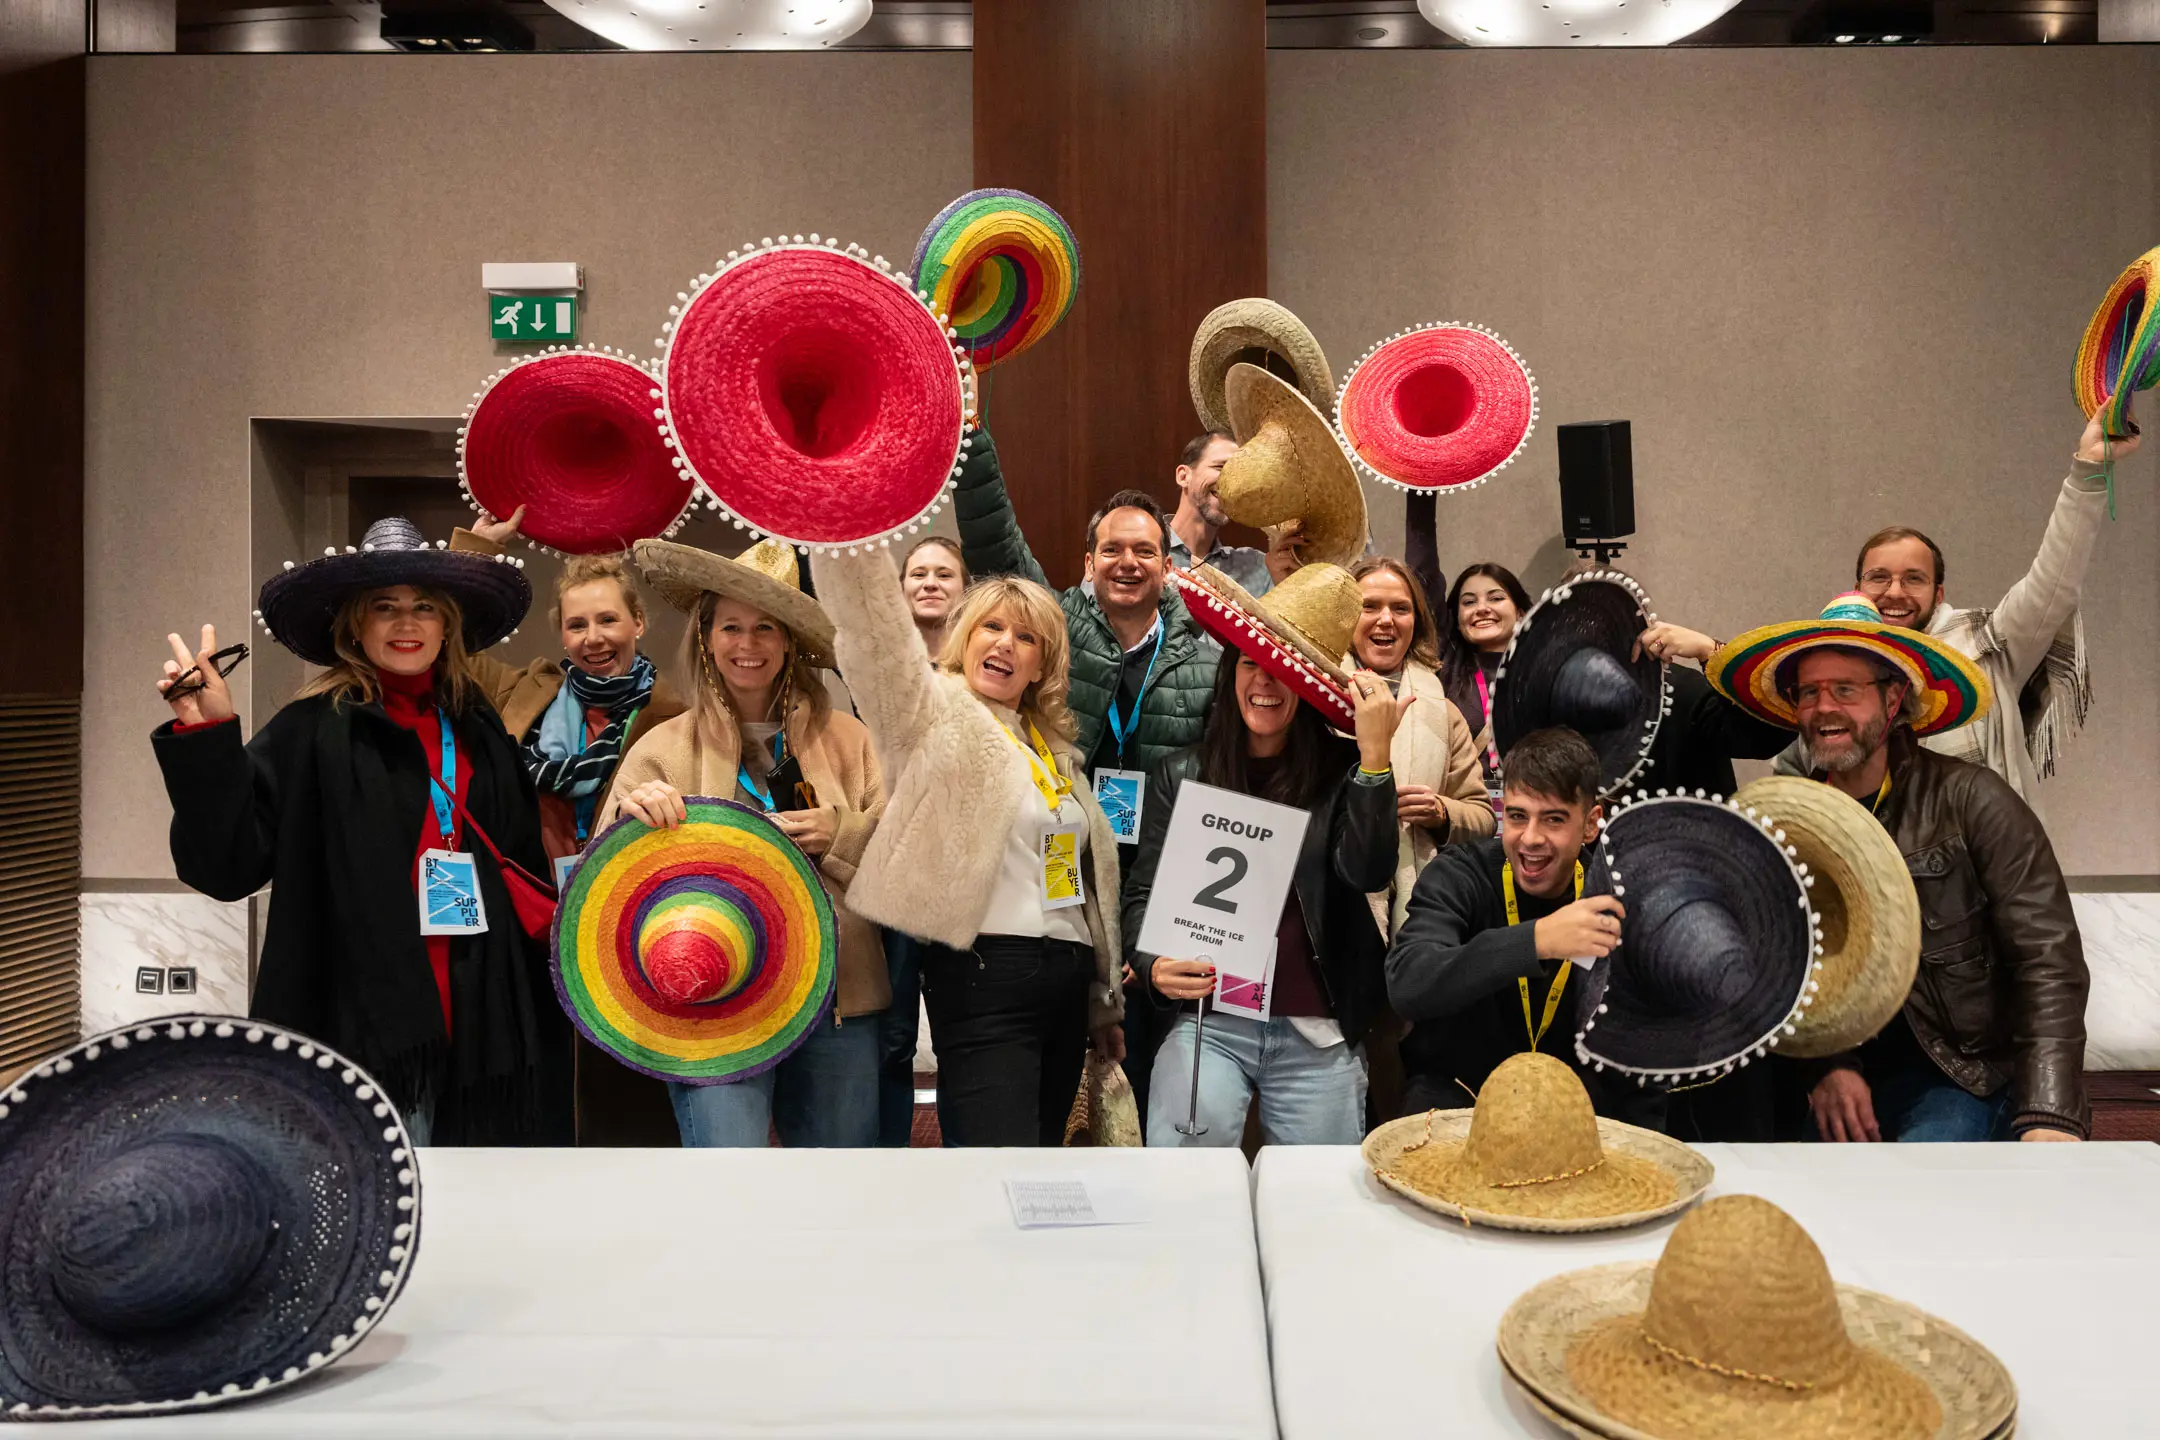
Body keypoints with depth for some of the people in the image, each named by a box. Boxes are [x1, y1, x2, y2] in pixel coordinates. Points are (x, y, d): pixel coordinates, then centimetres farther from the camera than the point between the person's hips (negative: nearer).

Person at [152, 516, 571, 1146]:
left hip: (480, 1023, 4)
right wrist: (206, 737, -19)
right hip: (363, 1019, -4)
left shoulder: (480, 731, 12)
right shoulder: (313, 730, -2)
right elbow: (228, 866, -10)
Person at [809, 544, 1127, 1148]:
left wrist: (1104, 1002, 23)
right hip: (984, 978, -7)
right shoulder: (932, 713, 0)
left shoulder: (1057, 749, 19)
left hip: (1068, 978, 7)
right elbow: (873, 622, -18)